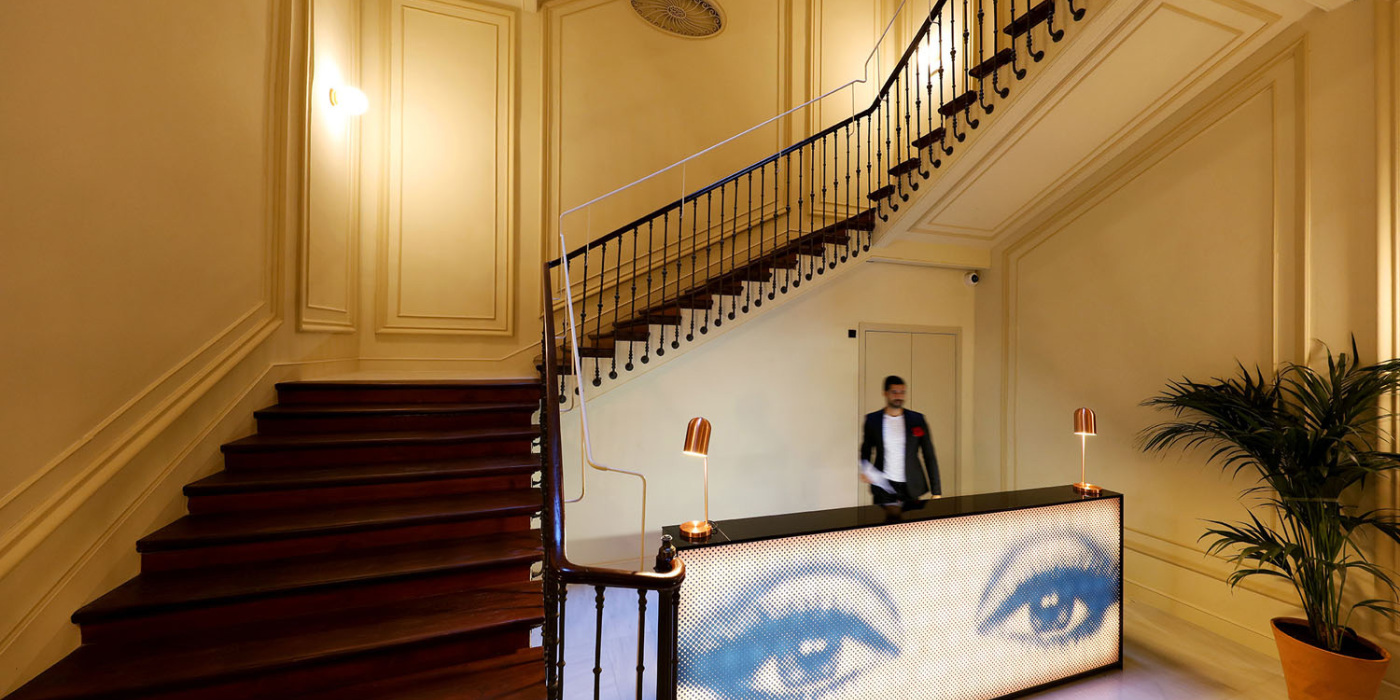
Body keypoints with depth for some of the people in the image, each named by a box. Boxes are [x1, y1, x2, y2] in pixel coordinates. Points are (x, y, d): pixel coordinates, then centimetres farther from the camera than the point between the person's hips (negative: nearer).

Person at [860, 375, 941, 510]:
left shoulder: (917, 419, 2)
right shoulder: (872, 419, 1)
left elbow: (929, 456, 3)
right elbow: (866, 451, 11)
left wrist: (936, 492, -1)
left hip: (911, 488, 1)